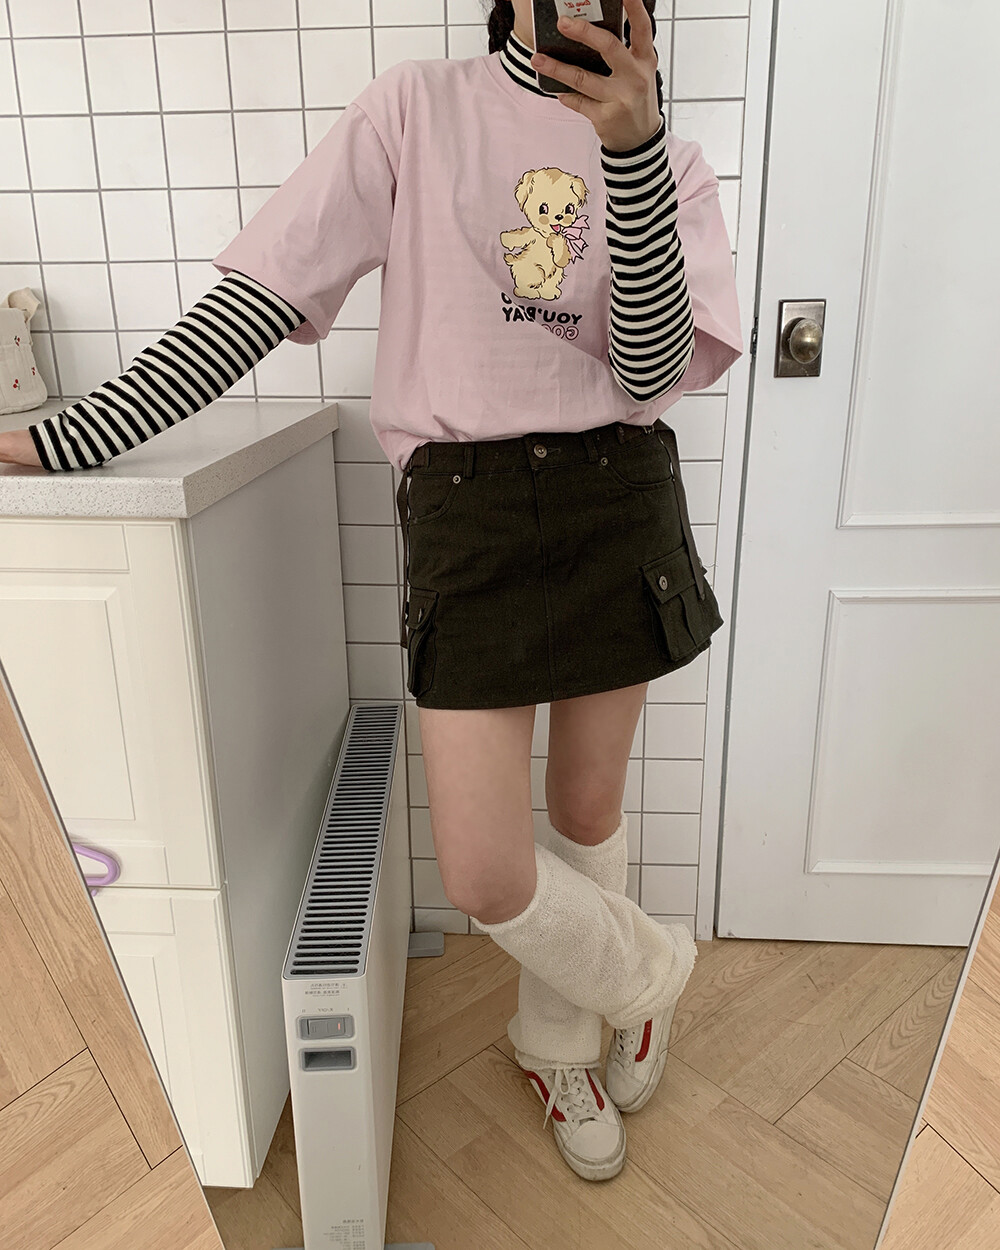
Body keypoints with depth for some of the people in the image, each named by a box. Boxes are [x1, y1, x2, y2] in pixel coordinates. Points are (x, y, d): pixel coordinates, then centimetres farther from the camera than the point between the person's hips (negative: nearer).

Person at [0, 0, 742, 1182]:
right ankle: (647, 969, 32)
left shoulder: (673, 162, 7)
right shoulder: (417, 107, 3)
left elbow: (654, 374, -9)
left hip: (621, 507, 3)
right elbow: (261, 294, -2)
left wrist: (632, 146, -22)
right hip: (463, 512, -2)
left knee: (587, 814, 13)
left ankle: (556, 1048, 43)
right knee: (485, 880, -4)